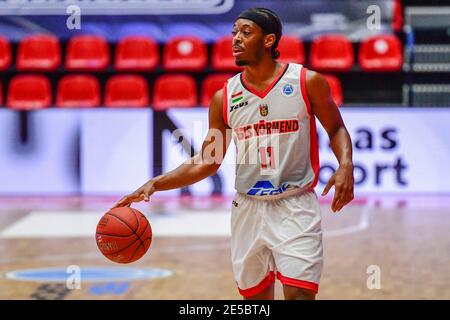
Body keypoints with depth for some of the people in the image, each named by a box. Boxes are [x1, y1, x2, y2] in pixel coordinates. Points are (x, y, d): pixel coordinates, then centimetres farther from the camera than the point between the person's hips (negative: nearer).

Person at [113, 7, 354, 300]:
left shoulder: (307, 82, -5)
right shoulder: (224, 98, 2)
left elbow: (336, 129, 7)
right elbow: (207, 163, 7)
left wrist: (346, 165, -13)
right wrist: (154, 185, -3)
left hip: (295, 208, -3)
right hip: (249, 209, 4)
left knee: (299, 294, -15)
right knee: (255, 296, 12)